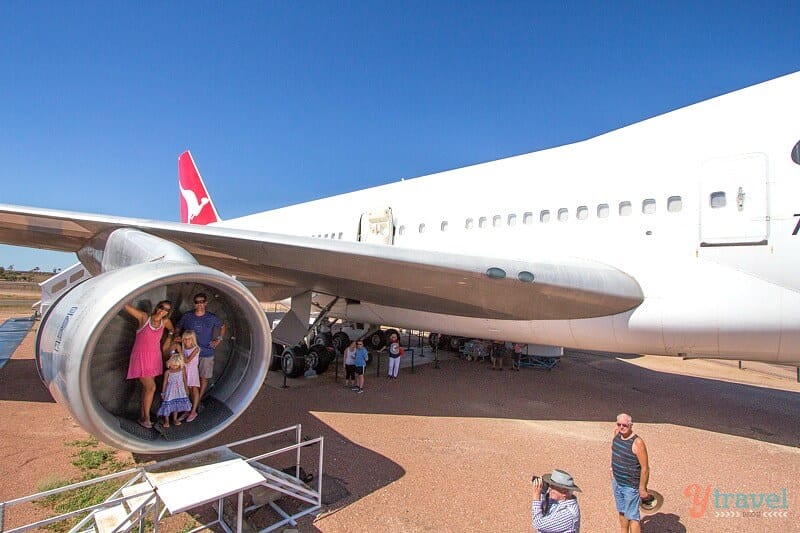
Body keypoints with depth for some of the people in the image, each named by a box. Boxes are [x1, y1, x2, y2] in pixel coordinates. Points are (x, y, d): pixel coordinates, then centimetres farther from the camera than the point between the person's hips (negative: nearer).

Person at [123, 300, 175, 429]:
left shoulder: (165, 322, 3)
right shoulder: (143, 317, -9)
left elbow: (172, 330, 24)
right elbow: (126, 306, -16)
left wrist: (169, 337, 10)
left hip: (154, 357, 5)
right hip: (141, 357, -5)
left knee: (146, 388, 12)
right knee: (151, 387, -9)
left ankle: (141, 417, 24)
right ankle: (146, 418, 5)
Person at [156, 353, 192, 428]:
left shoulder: (182, 370, -7)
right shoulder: (167, 372, -13)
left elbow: (184, 379, 4)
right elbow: (165, 382, -5)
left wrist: (186, 389, 11)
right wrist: (163, 393, -2)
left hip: (179, 391, 2)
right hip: (170, 391, -2)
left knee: (177, 405, 11)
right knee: (168, 405, 2)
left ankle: (175, 419, 27)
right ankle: (166, 421, 19)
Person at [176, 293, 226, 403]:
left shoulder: (212, 318, -2)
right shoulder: (187, 316, -1)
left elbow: (222, 326, 15)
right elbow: (178, 329, 13)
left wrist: (218, 339, 6)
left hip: (206, 353, 0)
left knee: (204, 378, 6)